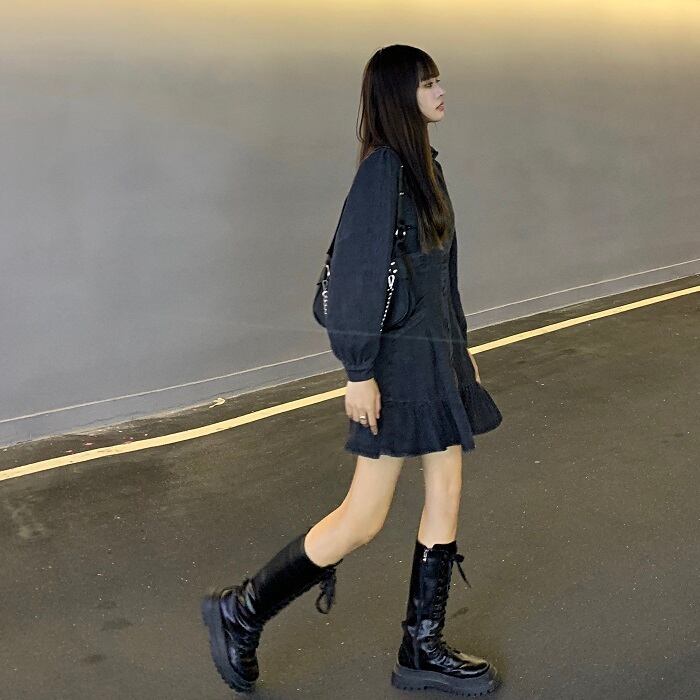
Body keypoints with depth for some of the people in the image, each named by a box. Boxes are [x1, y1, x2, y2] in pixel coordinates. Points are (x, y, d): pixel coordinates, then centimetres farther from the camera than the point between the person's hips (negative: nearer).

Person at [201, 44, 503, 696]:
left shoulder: (423, 165, 10)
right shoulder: (382, 167, -17)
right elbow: (357, 275, -21)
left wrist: (460, 345, 20)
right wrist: (359, 371, -21)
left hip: (436, 355, 9)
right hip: (398, 362, -9)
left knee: (446, 493, 11)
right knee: (365, 516, -2)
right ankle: (240, 612, 14)